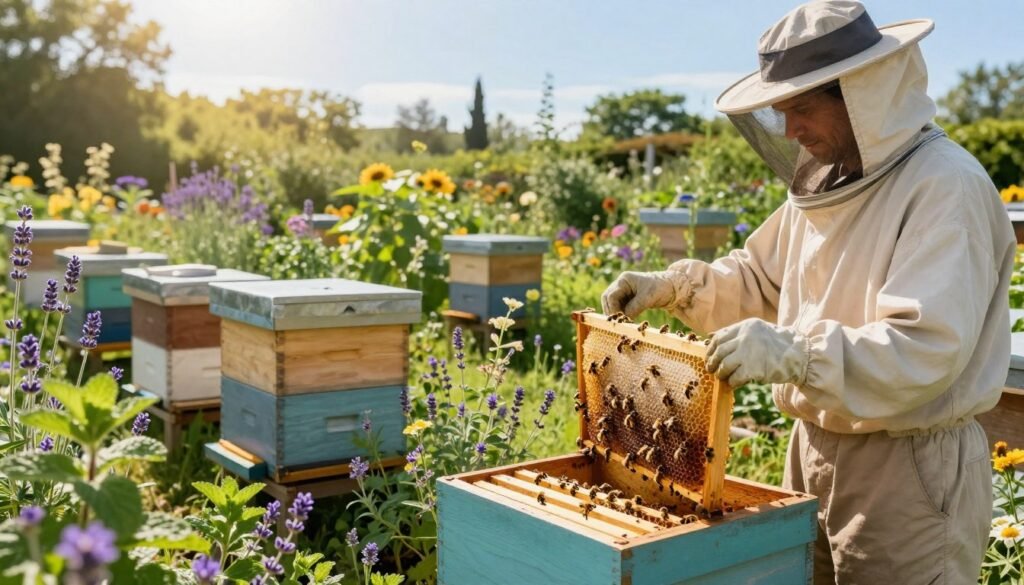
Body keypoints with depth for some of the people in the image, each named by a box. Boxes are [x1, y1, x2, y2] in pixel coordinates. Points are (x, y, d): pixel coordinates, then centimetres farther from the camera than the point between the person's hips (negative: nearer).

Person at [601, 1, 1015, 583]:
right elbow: (759, 279, 19)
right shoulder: (828, 179, 7)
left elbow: (925, 349, -28)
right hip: (815, 448, 8)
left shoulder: (947, 187, -19)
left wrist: (790, 352, -39)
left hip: (913, 469, -8)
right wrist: (673, 286, 3)